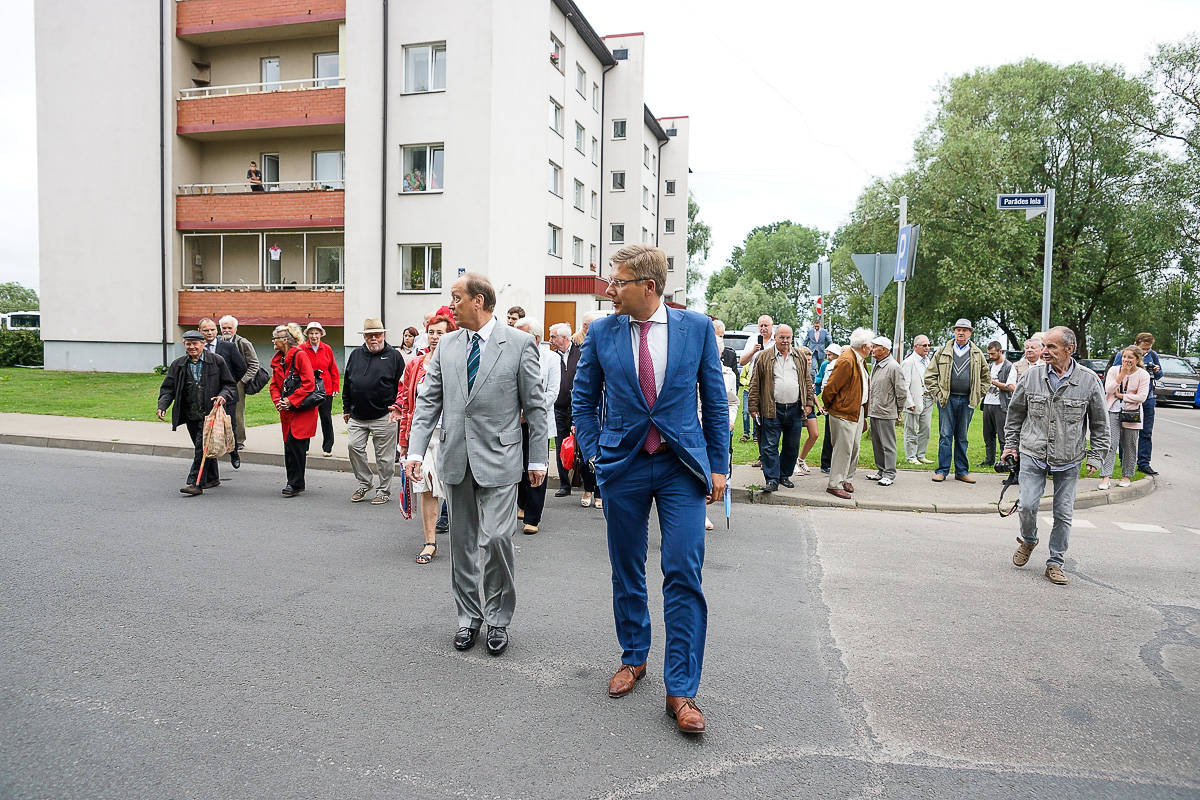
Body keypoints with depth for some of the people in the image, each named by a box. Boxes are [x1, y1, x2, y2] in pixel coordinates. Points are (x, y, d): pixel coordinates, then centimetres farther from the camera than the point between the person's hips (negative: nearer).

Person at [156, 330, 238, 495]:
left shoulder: (216, 361, 1)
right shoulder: (178, 365, 10)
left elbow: (230, 384, 4)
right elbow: (168, 388, 11)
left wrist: (223, 396, -16)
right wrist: (162, 406, -5)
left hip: (210, 412, -4)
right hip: (190, 415, 4)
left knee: (202, 446, -12)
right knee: (202, 447, 14)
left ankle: (195, 483, -10)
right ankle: (212, 478, 29)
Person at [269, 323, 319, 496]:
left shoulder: (300, 355, -12)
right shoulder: (277, 360, 13)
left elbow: (309, 384, -18)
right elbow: (274, 384, 16)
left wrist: (291, 401, -18)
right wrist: (278, 401, -3)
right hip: (287, 410, 8)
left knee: (294, 442, -10)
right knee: (289, 444, 8)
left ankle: (295, 484, -2)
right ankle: (294, 481, 17)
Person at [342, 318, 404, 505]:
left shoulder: (393, 356, 1)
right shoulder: (356, 355, 12)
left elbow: (401, 385, 0)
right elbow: (347, 384, 17)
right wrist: (346, 409, 15)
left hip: (383, 416, -4)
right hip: (357, 416, 4)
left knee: (384, 455, 3)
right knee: (353, 446, -3)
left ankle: (384, 491, 16)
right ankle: (364, 482, 18)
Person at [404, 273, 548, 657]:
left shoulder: (519, 344, -4)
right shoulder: (446, 345, 8)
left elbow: (535, 406, -2)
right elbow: (428, 401, 7)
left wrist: (538, 459, -3)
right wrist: (416, 450, -3)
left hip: (499, 458, -4)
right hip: (455, 458, 5)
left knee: (495, 538, -9)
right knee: (462, 541, 11)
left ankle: (498, 618, 13)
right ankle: (469, 616, 27)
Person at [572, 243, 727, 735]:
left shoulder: (696, 327, -1)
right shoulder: (601, 333, 1)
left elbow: (714, 399, 4)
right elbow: (583, 400, 11)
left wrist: (717, 465, 2)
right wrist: (593, 454, 2)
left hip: (683, 465, -1)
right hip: (623, 467, 2)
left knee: (684, 574, -6)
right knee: (626, 573, 12)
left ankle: (681, 690, 4)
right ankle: (633, 658, 34)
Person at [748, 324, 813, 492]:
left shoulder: (800, 357, 11)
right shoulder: (764, 357, 1)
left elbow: (807, 382, 15)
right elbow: (755, 384, 0)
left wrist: (808, 403, 7)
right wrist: (753, 407, -4)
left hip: (795, 409, 3)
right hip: (772, 410, -3)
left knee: (792, 446, 10)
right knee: (770, 446, -5)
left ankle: (785, 475, 25)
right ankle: (772, 480, 0)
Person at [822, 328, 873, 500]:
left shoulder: (860, 360, 13)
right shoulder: (846, 361, -20)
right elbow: (830, 387, -19)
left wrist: (864, 411, 20)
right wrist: (828, 407, -6)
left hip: (858, 410, 10)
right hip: (844, 412, -10)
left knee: (854, 446, 14)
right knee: (843, 448, -7)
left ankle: (846, 479, 25)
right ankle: (835, 484, 0)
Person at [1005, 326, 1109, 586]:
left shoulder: (1088, 381, -4)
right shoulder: (1032, 376, -2)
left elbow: (1100, 425, 5)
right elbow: (1015, 413, 11)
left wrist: (1095, 457, 3)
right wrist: (1010, 444, 10)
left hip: (1069, 462, 0)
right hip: (1032, 456, 0)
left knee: (1064, 514, 5)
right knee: (1027, 506, -6)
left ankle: (1055, 563, 19)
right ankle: (1028, 541, 25)